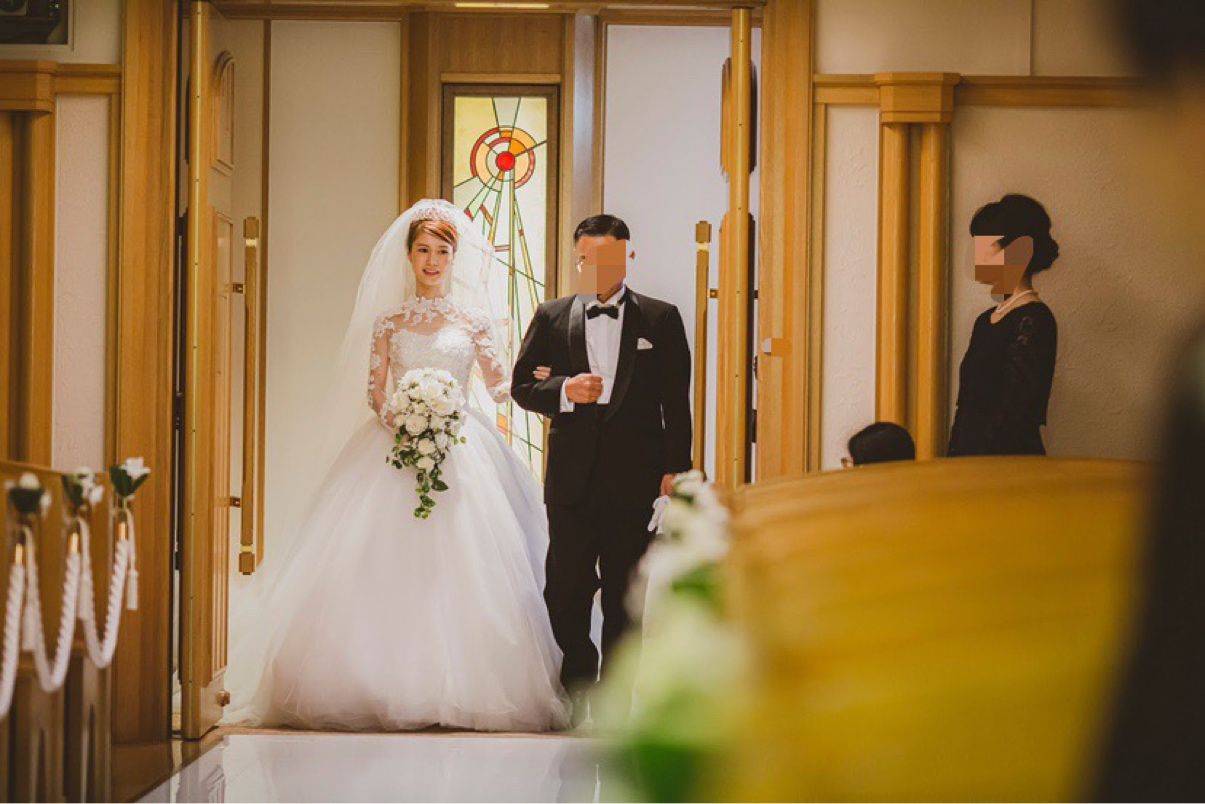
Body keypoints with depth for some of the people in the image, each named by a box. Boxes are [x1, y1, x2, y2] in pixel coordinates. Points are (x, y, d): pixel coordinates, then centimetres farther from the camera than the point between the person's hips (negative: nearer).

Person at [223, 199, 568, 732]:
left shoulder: (473, 319, 9)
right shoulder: (389, 321, 11)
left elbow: (499, 388, 5)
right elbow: (374, 392, 5)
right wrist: (400, 426, -13)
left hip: (459, 447, -1)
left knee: (457, 563, -10)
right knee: (385, 563, -8)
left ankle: (458, 686, -8)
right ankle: (384, 685, -5)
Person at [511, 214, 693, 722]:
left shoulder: (661, 320, 4)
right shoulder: (551, 317, 8)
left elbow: (677, 402, 3)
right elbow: (522, 385, 9)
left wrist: (675, 468, -4)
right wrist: (564, 391, -11)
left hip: (634, 479, -1)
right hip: (572, 479, 1)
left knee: (624, 596, 4)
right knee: (564, 590, 2)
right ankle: (577, 680, 21)